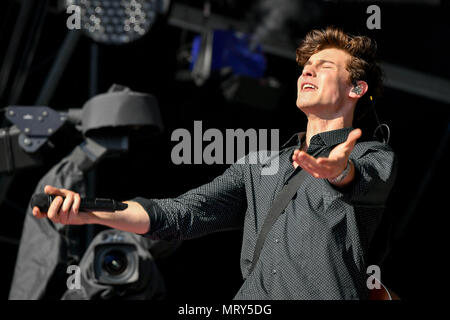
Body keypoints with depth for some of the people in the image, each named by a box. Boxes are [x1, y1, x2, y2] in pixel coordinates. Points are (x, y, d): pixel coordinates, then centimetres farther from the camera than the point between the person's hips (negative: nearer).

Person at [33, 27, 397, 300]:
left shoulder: (375, 157, 6)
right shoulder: (258, 167, 22)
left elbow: (365, 180, -17)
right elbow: (183, 212, 12)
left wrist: (339, 170, -41)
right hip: (251, 296, 3)